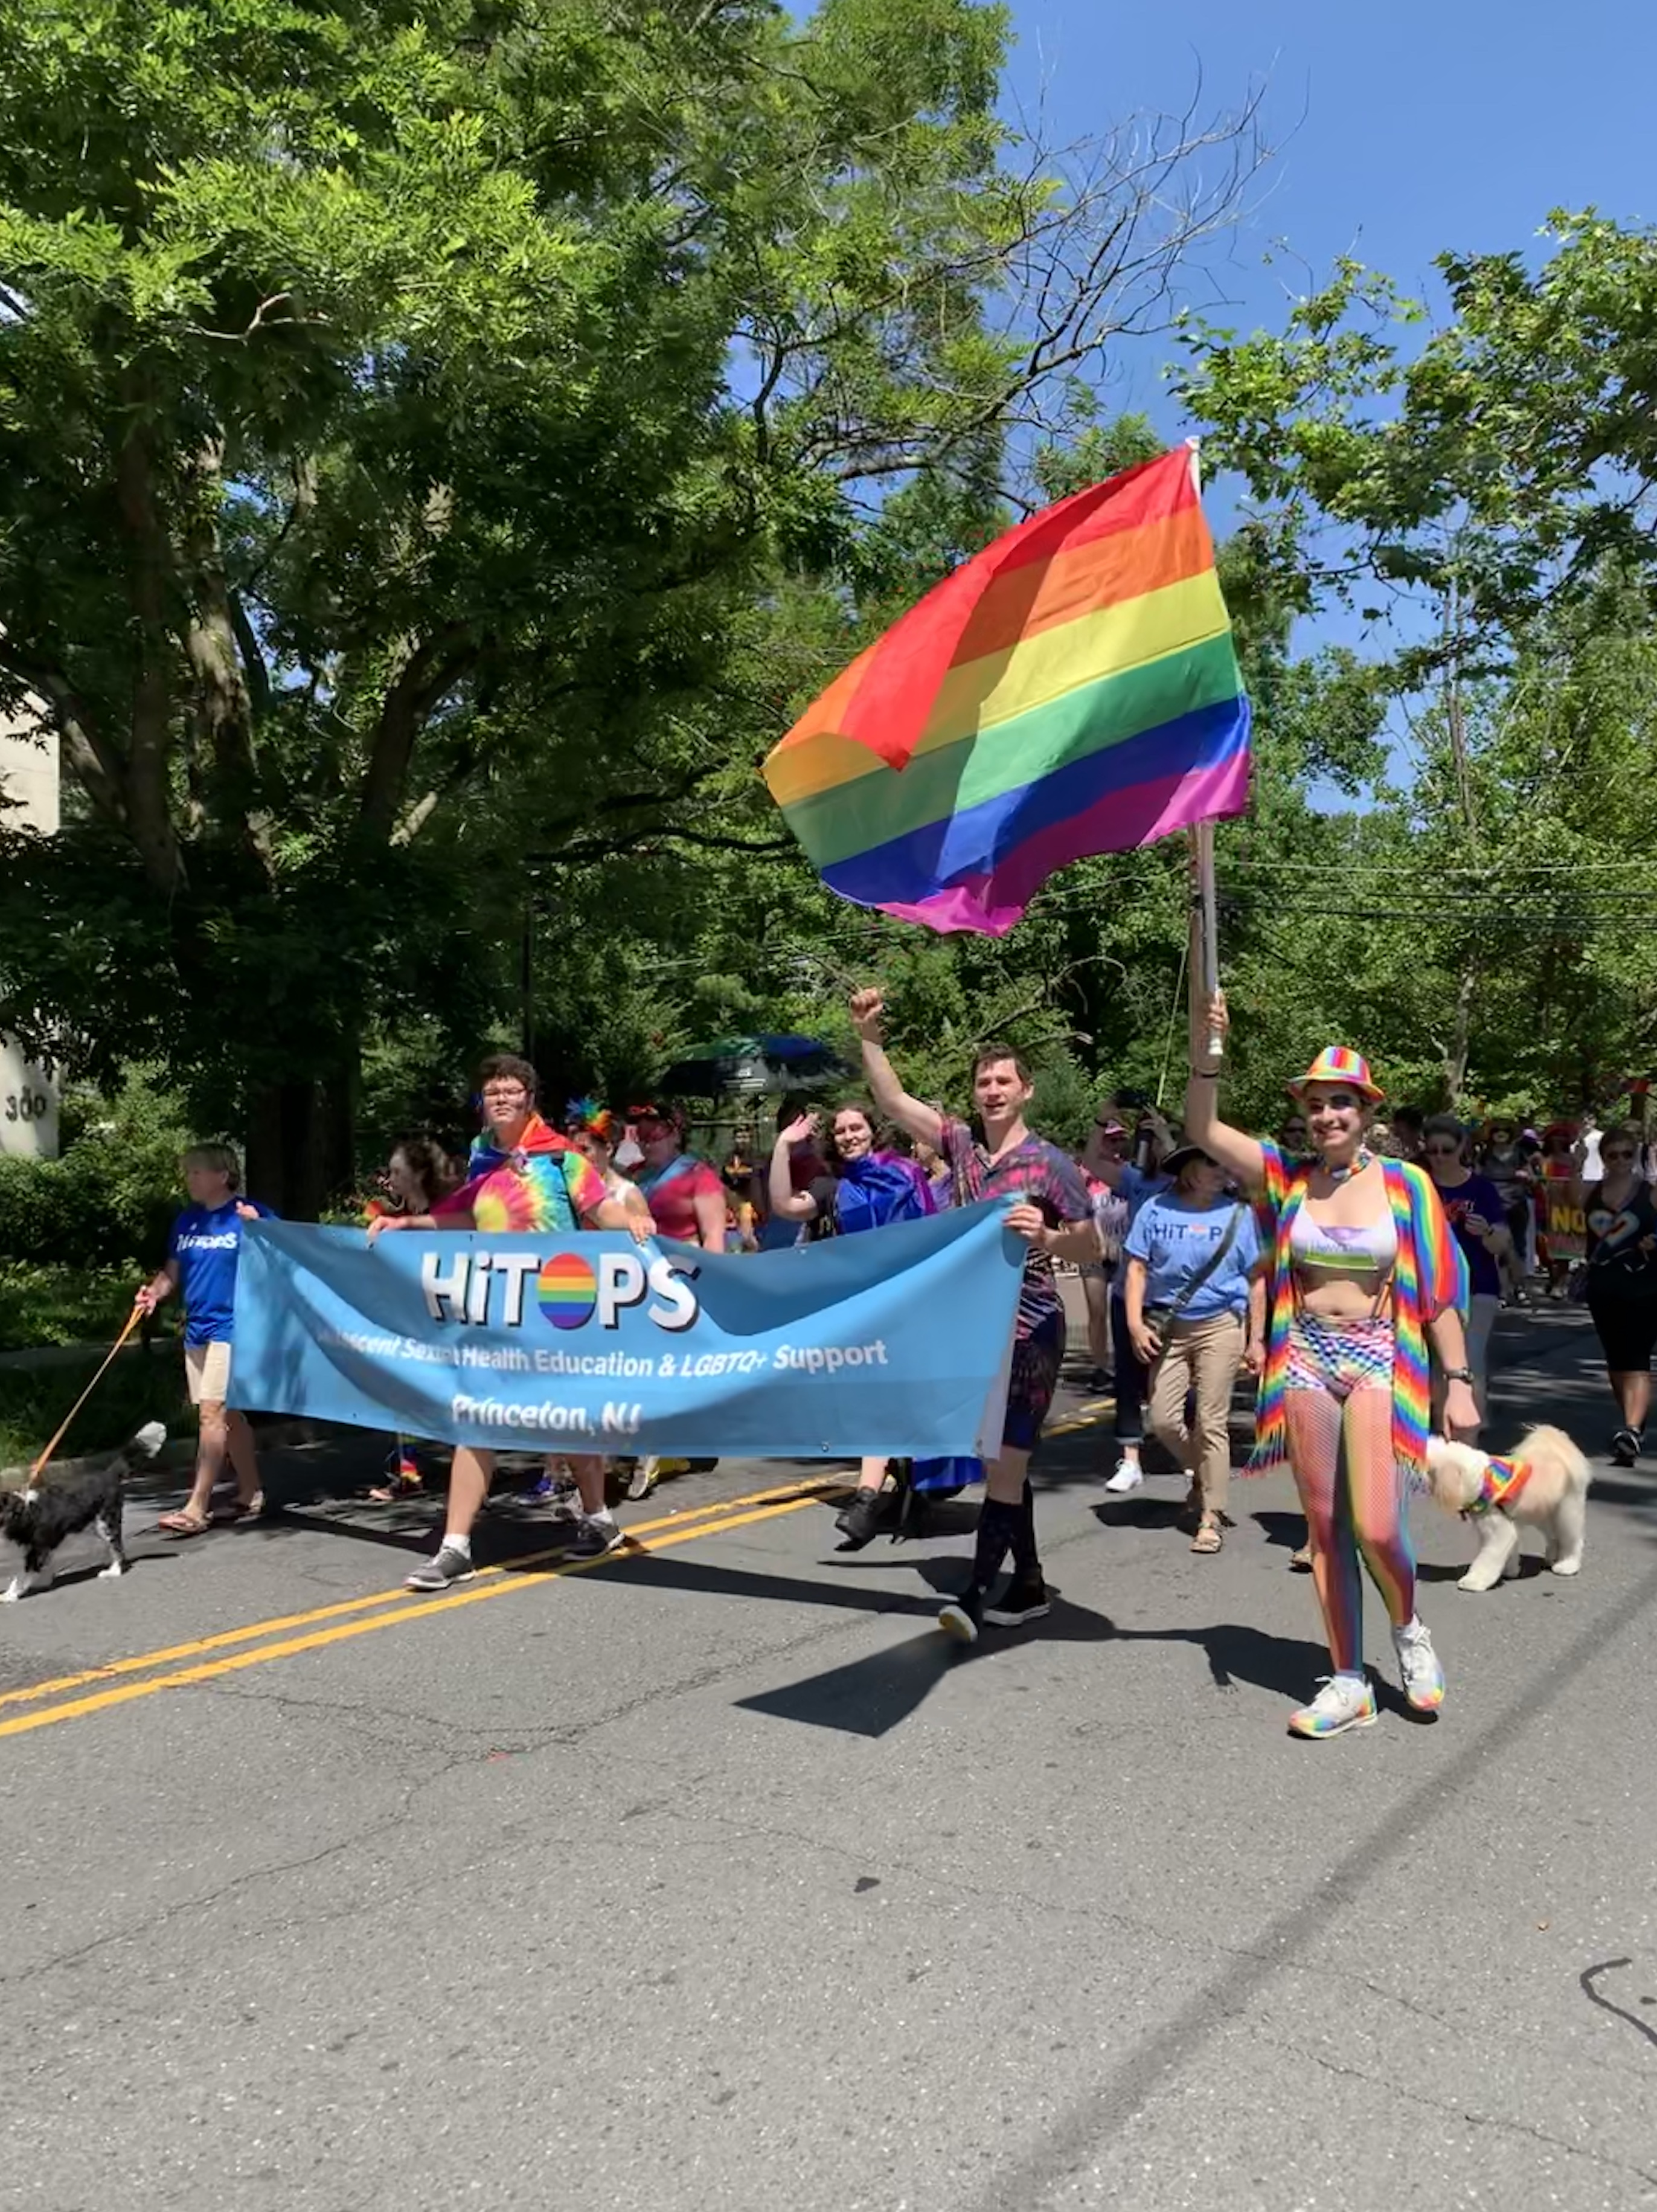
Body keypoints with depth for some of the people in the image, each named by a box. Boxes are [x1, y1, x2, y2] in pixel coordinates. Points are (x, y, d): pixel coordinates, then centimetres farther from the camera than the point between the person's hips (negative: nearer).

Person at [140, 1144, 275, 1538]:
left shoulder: (252, 1213, -7)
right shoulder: (187, 1220, 12)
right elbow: (173, 1271, 16)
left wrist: (257, 1228, -23)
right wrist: (155, 1292, -3)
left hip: (232, 1327, -7)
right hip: (196, 1329, 7)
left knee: (212, 1412, -12)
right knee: (228, 1415, 14)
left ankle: (197, 1507, -9)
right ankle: (251, 1493, 25)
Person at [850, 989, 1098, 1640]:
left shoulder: (1051, 1163, -8)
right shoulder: (962, 1144, 6)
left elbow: (1091, 1248, -5)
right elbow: (892, 1100, 1)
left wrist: (1046, 1237, -25)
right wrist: (868, 1036, -10)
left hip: (1028, 1331, -6)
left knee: (1005, 1463, -8)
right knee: (1002, 1462, 13)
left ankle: (975, 1594, -6)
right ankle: (1028, 1587, 24)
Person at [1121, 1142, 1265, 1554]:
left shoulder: (1239, 1214, 2)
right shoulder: (1156, 1210, 3)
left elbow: (1256, 1280, 5)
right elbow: (1137, 1268, 2)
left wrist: (1256, 1339, 2)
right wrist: (1135, 1323, -8)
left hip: (1220, 1325, -2)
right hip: (1168, 1328, 2)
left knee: (1211, 1423, -2)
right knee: (1163, 1420, 2)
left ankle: (1211, 1517, 7)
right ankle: (1203, 1474, 32)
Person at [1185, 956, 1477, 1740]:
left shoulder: (1405, 1184, -3)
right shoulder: (1286, 1176, 2)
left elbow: (1438, 1291, 0)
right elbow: (1201, 1128, -9)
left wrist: (1458, 1382, -4)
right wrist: (1205, 1045, -20)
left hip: (1380, 1360, -2)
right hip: (1305, 1357, 2)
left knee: (1376, 1529, -12)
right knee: (1324, 1526, 7)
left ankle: (1409, 1629, 22)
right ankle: (1349, 1683, 21)